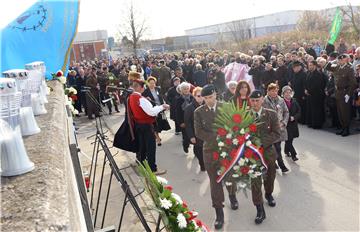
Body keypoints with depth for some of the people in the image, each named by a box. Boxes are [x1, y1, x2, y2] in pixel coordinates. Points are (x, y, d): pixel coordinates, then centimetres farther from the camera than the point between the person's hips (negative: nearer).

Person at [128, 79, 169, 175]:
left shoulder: (131, 97, 3)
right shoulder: (141, 99, -25)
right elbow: (152, 112, -25)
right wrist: (162, 107, -14)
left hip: (138, 124, 9)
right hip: (146, 125, -9)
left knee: (142, 145, 21)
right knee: (151, 147, 0)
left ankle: (142, 164, 36)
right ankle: (153, 169, 6)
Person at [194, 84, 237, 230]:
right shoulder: (198, 112, -3)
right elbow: (198, 132, -9)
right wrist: (216, 137, -17)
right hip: (210, 150, -1)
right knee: (215, 181, 3)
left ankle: (232, 196, 48)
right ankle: (219, 212, 13)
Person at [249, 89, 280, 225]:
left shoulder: (271, 114, -5)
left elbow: (277, 134, -10)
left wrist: (261, 142, -20)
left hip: (268, 151, 2)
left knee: (270, 177, 21)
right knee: (255, 182, -2)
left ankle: (269, 194, 51)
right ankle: (260, 210, 10)